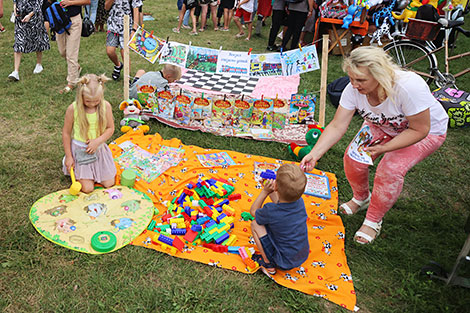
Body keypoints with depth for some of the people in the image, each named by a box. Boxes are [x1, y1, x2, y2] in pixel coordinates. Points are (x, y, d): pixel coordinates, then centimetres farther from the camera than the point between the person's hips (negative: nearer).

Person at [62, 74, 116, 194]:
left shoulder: (106, 106, -12)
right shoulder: (73, 109, -18)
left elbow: (110, 128, -3)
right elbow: (66, 133, -7)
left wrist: (98, 141, -20)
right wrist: (68, 156, -5)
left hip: (99, 148, 3)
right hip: (80, 151, -3)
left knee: (109, 184, 5)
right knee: (87, 188, -3)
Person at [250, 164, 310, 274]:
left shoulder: (270, 211, -30)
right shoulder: (300, 202, -14)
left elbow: (253, 211, -5)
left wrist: (265, 191, -6)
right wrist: (271, 191, 7)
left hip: (284, 263, -6)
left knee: (255, 224, -4)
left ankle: (268, 264, 6)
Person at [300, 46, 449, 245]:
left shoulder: (409, 87, -40)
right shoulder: (354, 89, -27)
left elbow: (420, 130, -30)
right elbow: (337, 126, -24)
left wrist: (383, 148, -37)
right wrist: (314, 154, -35)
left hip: (427, 130, -4)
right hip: (382, 126, 5)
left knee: (390, 170, -25)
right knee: (353, 158, -14)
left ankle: (373, 221, 1)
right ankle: (361, 198, 19)